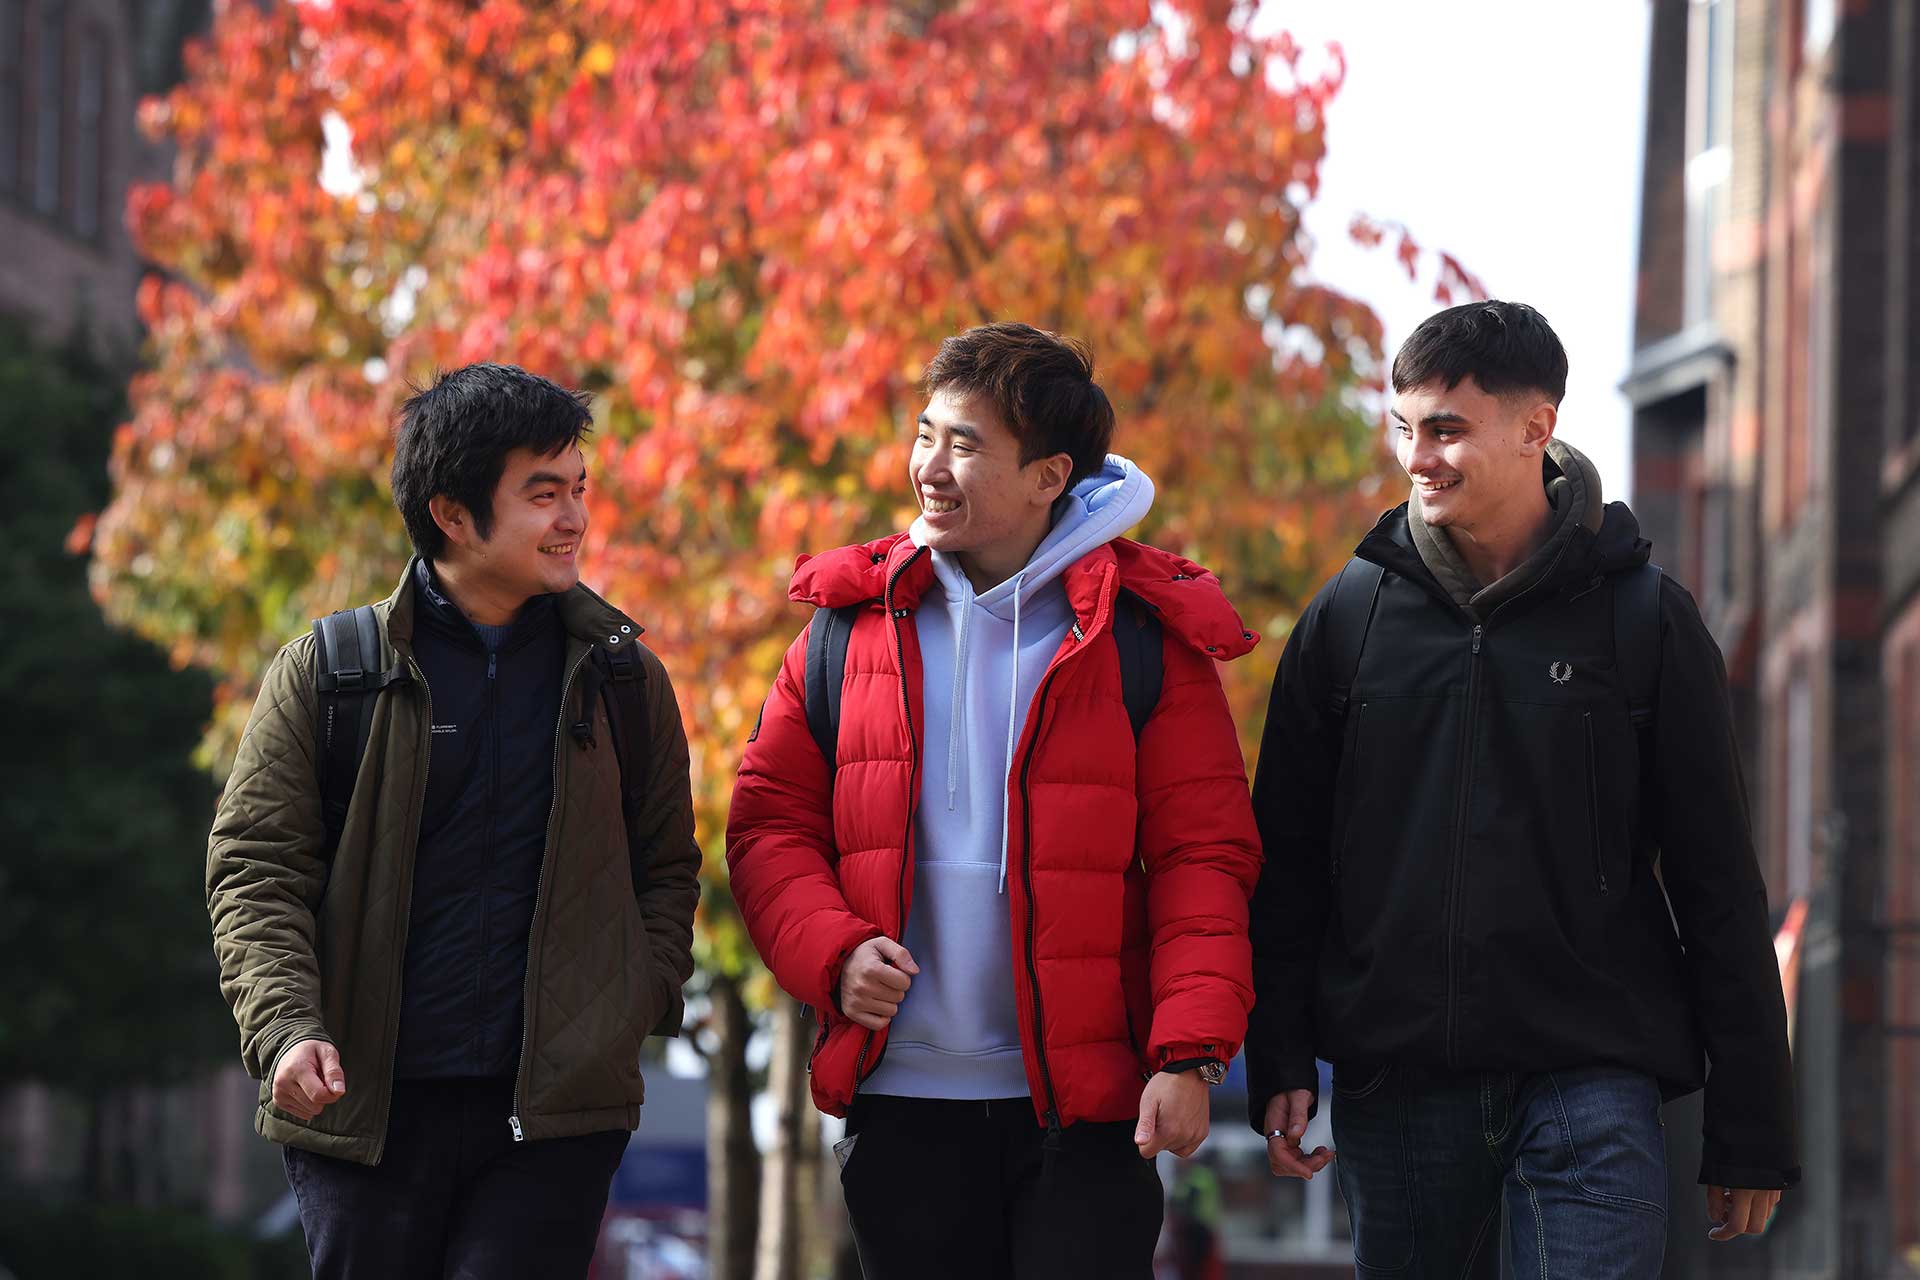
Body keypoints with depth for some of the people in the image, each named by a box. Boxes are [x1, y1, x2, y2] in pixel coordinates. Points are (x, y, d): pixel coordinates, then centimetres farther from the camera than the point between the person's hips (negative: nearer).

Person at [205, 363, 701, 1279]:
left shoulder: (622, 679, 10)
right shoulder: (324, 676, 4)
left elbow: (667, 870, 16)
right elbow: (254, 870, 1)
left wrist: (634, 1009, -1)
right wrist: (286, 1029, -15)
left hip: (557, 1116, 0)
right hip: (366, 1114, 0)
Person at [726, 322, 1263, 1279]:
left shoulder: (1141, 632, -1)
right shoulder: (853, 625, 8)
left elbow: (1204, 852, -5)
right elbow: (771, 823, 11)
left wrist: (1190, 1049, -15)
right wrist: (833, 952, -8)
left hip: (1082, 1105, -3)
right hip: (902, 1098, 3)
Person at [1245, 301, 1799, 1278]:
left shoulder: (1643, 617, 3)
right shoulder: (1348, 618, 9)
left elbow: (1718, 882, 4)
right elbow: (1286, 861, 12)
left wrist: (1751, 1129, 1)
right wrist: (1279, 1067, 2)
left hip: (1591, 1079, -2)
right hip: (1392, 1088, 2)